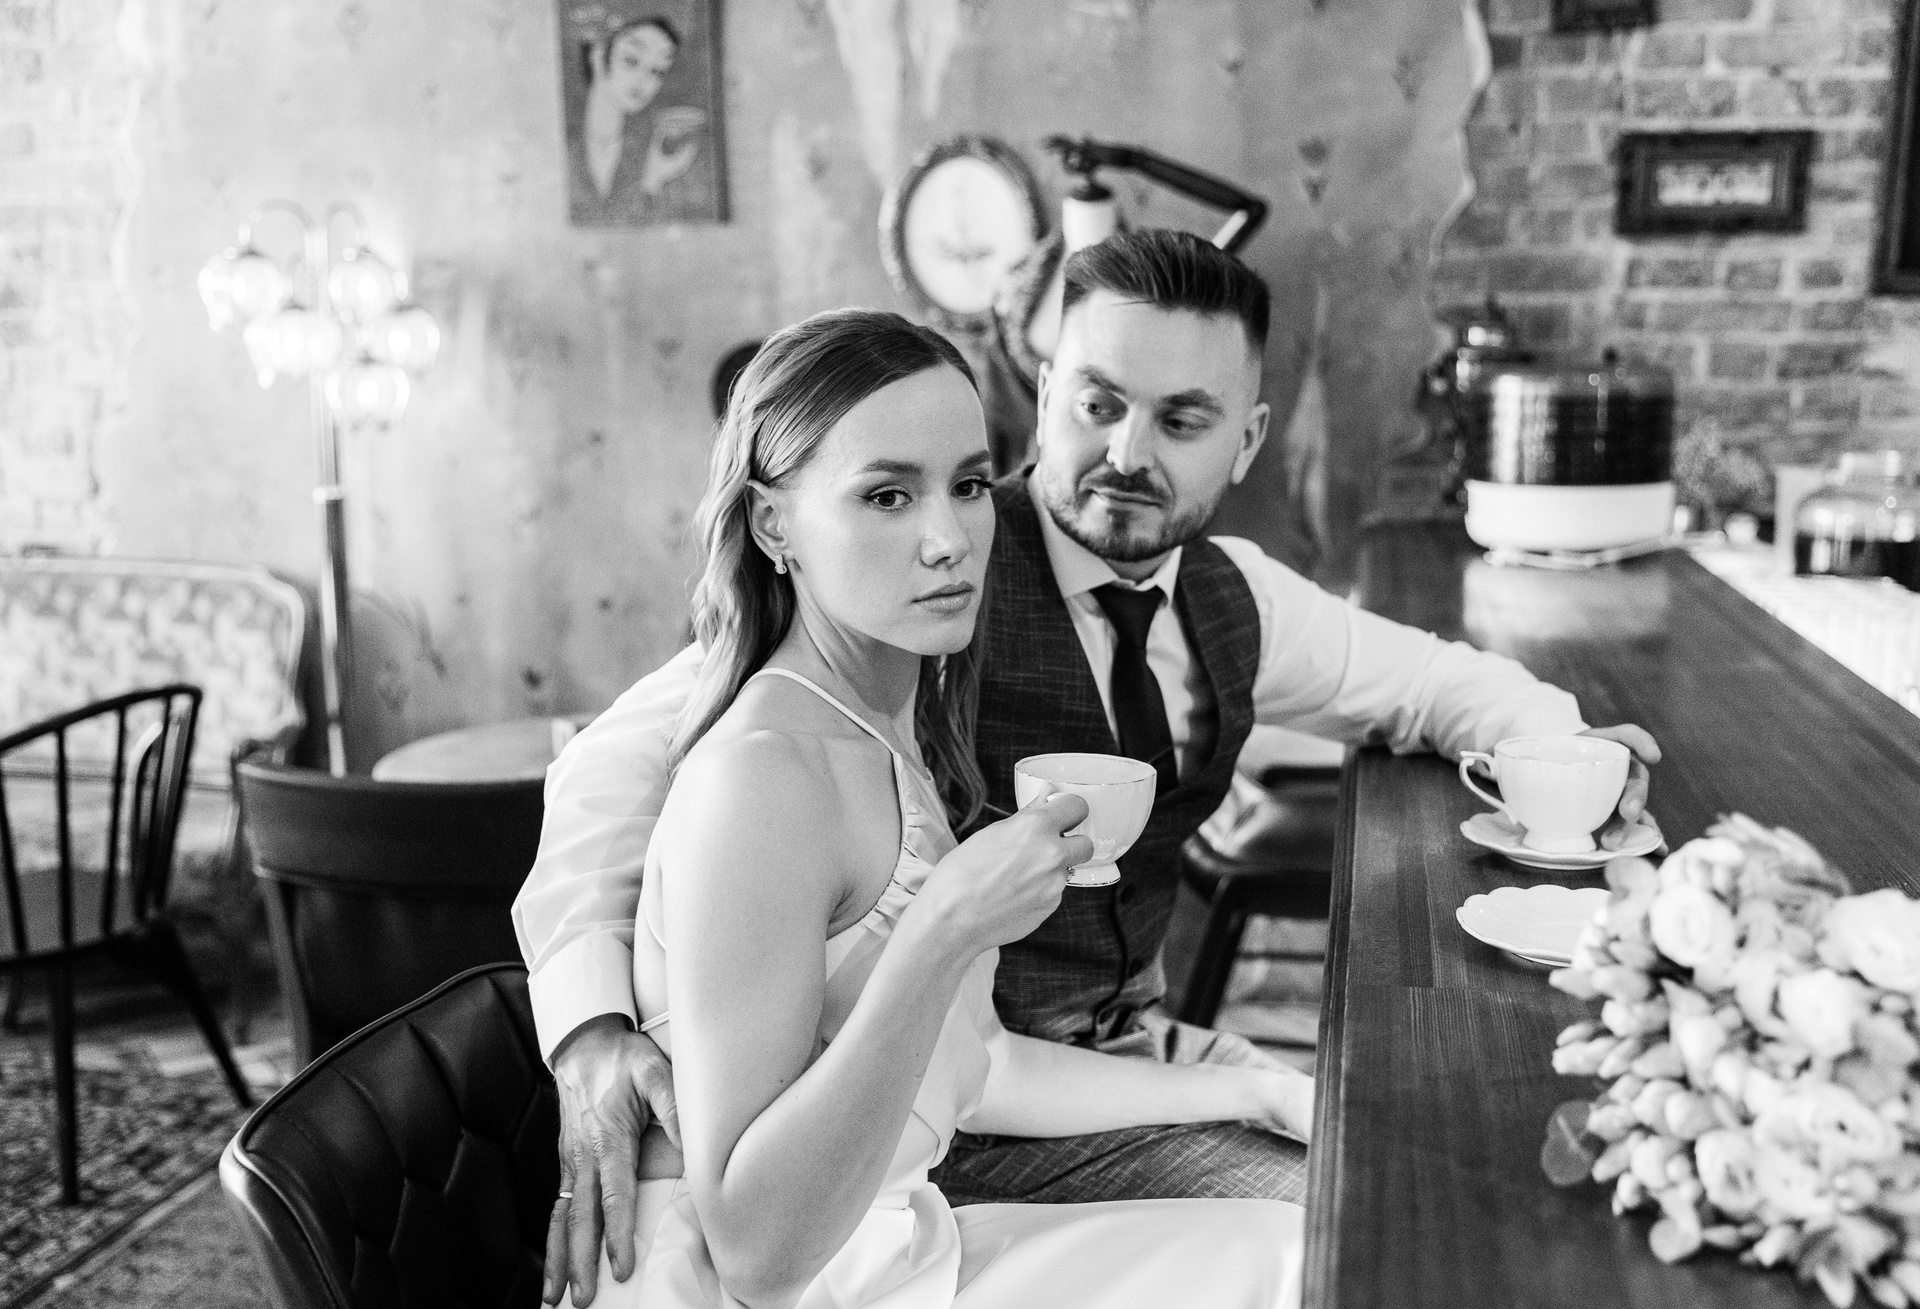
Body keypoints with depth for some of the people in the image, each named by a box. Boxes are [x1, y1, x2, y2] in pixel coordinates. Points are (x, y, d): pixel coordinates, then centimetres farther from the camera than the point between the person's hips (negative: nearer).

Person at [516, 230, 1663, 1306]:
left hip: (1141, 1049, 7)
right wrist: (594, 1022, -39)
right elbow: (630, 758, -23)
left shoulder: (1234, 599, 2)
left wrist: (1562, 743, -1)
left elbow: (1435, 678, 20)